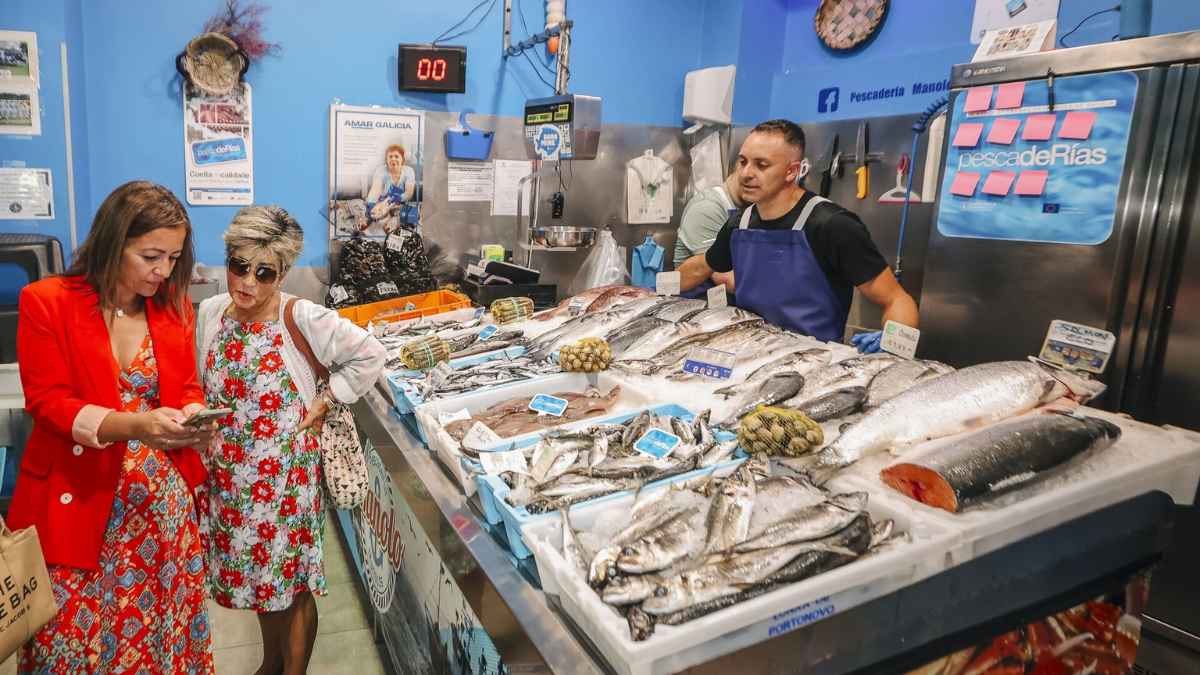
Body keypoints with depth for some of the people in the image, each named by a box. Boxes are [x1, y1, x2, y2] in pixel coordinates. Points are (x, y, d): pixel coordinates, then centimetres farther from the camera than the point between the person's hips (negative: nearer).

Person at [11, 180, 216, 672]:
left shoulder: (173, 305, 4)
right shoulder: (46, 302, -7)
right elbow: (46, 401, -10)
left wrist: (193, 416, -15)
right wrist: (131, 425, -27)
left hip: (165, 501, 3)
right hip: (79, 501, -2)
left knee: (162, 625, 9)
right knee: (77, 633, 6)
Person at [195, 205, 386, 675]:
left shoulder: (305, 319, -17)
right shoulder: (211, 312, -1)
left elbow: (370, 356, -13)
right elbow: (204, 388, 12)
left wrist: (323, 402, -13)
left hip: (285, 475, -5)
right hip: (229, 476, 5)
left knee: (292, 581, 8)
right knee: (256, 571, 22)